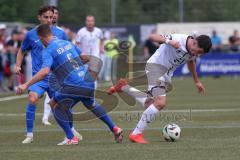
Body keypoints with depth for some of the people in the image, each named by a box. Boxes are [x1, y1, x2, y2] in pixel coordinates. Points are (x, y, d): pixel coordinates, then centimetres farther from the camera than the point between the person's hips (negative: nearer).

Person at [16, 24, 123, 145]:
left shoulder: (48, 51, -5)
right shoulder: (67, 43, 17)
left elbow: (45, 71, -21)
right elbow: (85, 58, 27)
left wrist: (26, 85, -20)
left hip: (73, 85, -7)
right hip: (88, 81, 7)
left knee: (55, 105, 13)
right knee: (91, 104, 35)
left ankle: (71, 138, 4)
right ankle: (114, 129, 36)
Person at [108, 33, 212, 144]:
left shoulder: (194, 51, -2)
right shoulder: (178, 39, -27)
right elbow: (152, 36, -29)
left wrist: (196, 81, 29)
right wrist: (168, 41, -46)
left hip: (167, 74, 9)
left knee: (150, 105, 11)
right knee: (160, 103, -24)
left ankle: (123, 87, 32)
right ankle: (136, 134, -15)